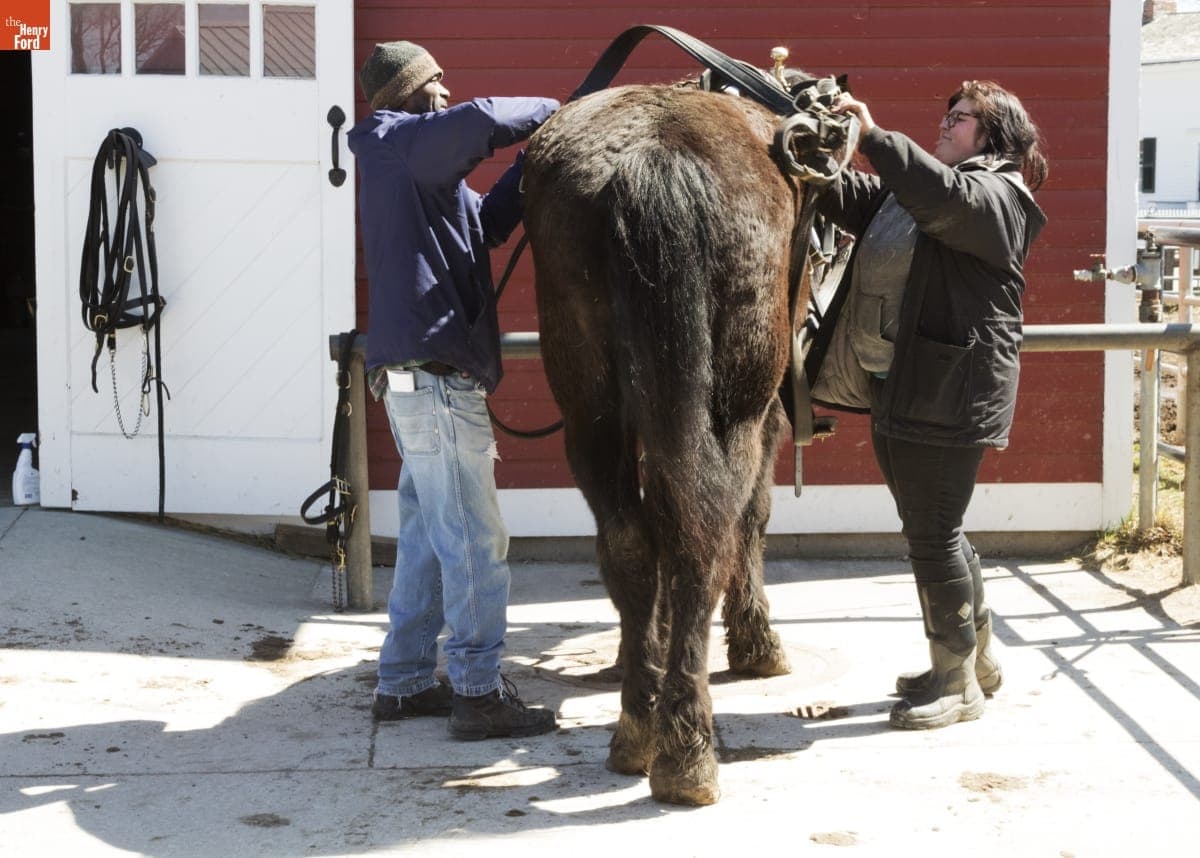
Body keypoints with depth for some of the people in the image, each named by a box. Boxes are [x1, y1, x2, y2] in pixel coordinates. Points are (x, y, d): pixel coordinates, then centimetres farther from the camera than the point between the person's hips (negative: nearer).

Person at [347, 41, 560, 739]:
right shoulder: (401, 143, -8)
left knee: (428, 538, 15)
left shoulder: (410, 161, 21)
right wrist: (551, 112, -9)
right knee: (476, 541, -6)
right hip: (436, 373, -10)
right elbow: (479, 121, -27)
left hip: (420, 375, 10)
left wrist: (535, 162, 10)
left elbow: (488, 222, 23)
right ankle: (479, 694, 0)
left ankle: (404, 683, 21)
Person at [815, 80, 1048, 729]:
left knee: (933, 535, -4)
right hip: (895, 387, 9)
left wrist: (873, 138, -30)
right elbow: (847, 198, 11)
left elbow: (946, 198, -29)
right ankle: (976, 656, 32)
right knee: (933, 530, 17)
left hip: (949, 394, -9)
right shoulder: (906, 190, 20)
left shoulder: (996, 195, -8)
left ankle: (958, 684, 8)